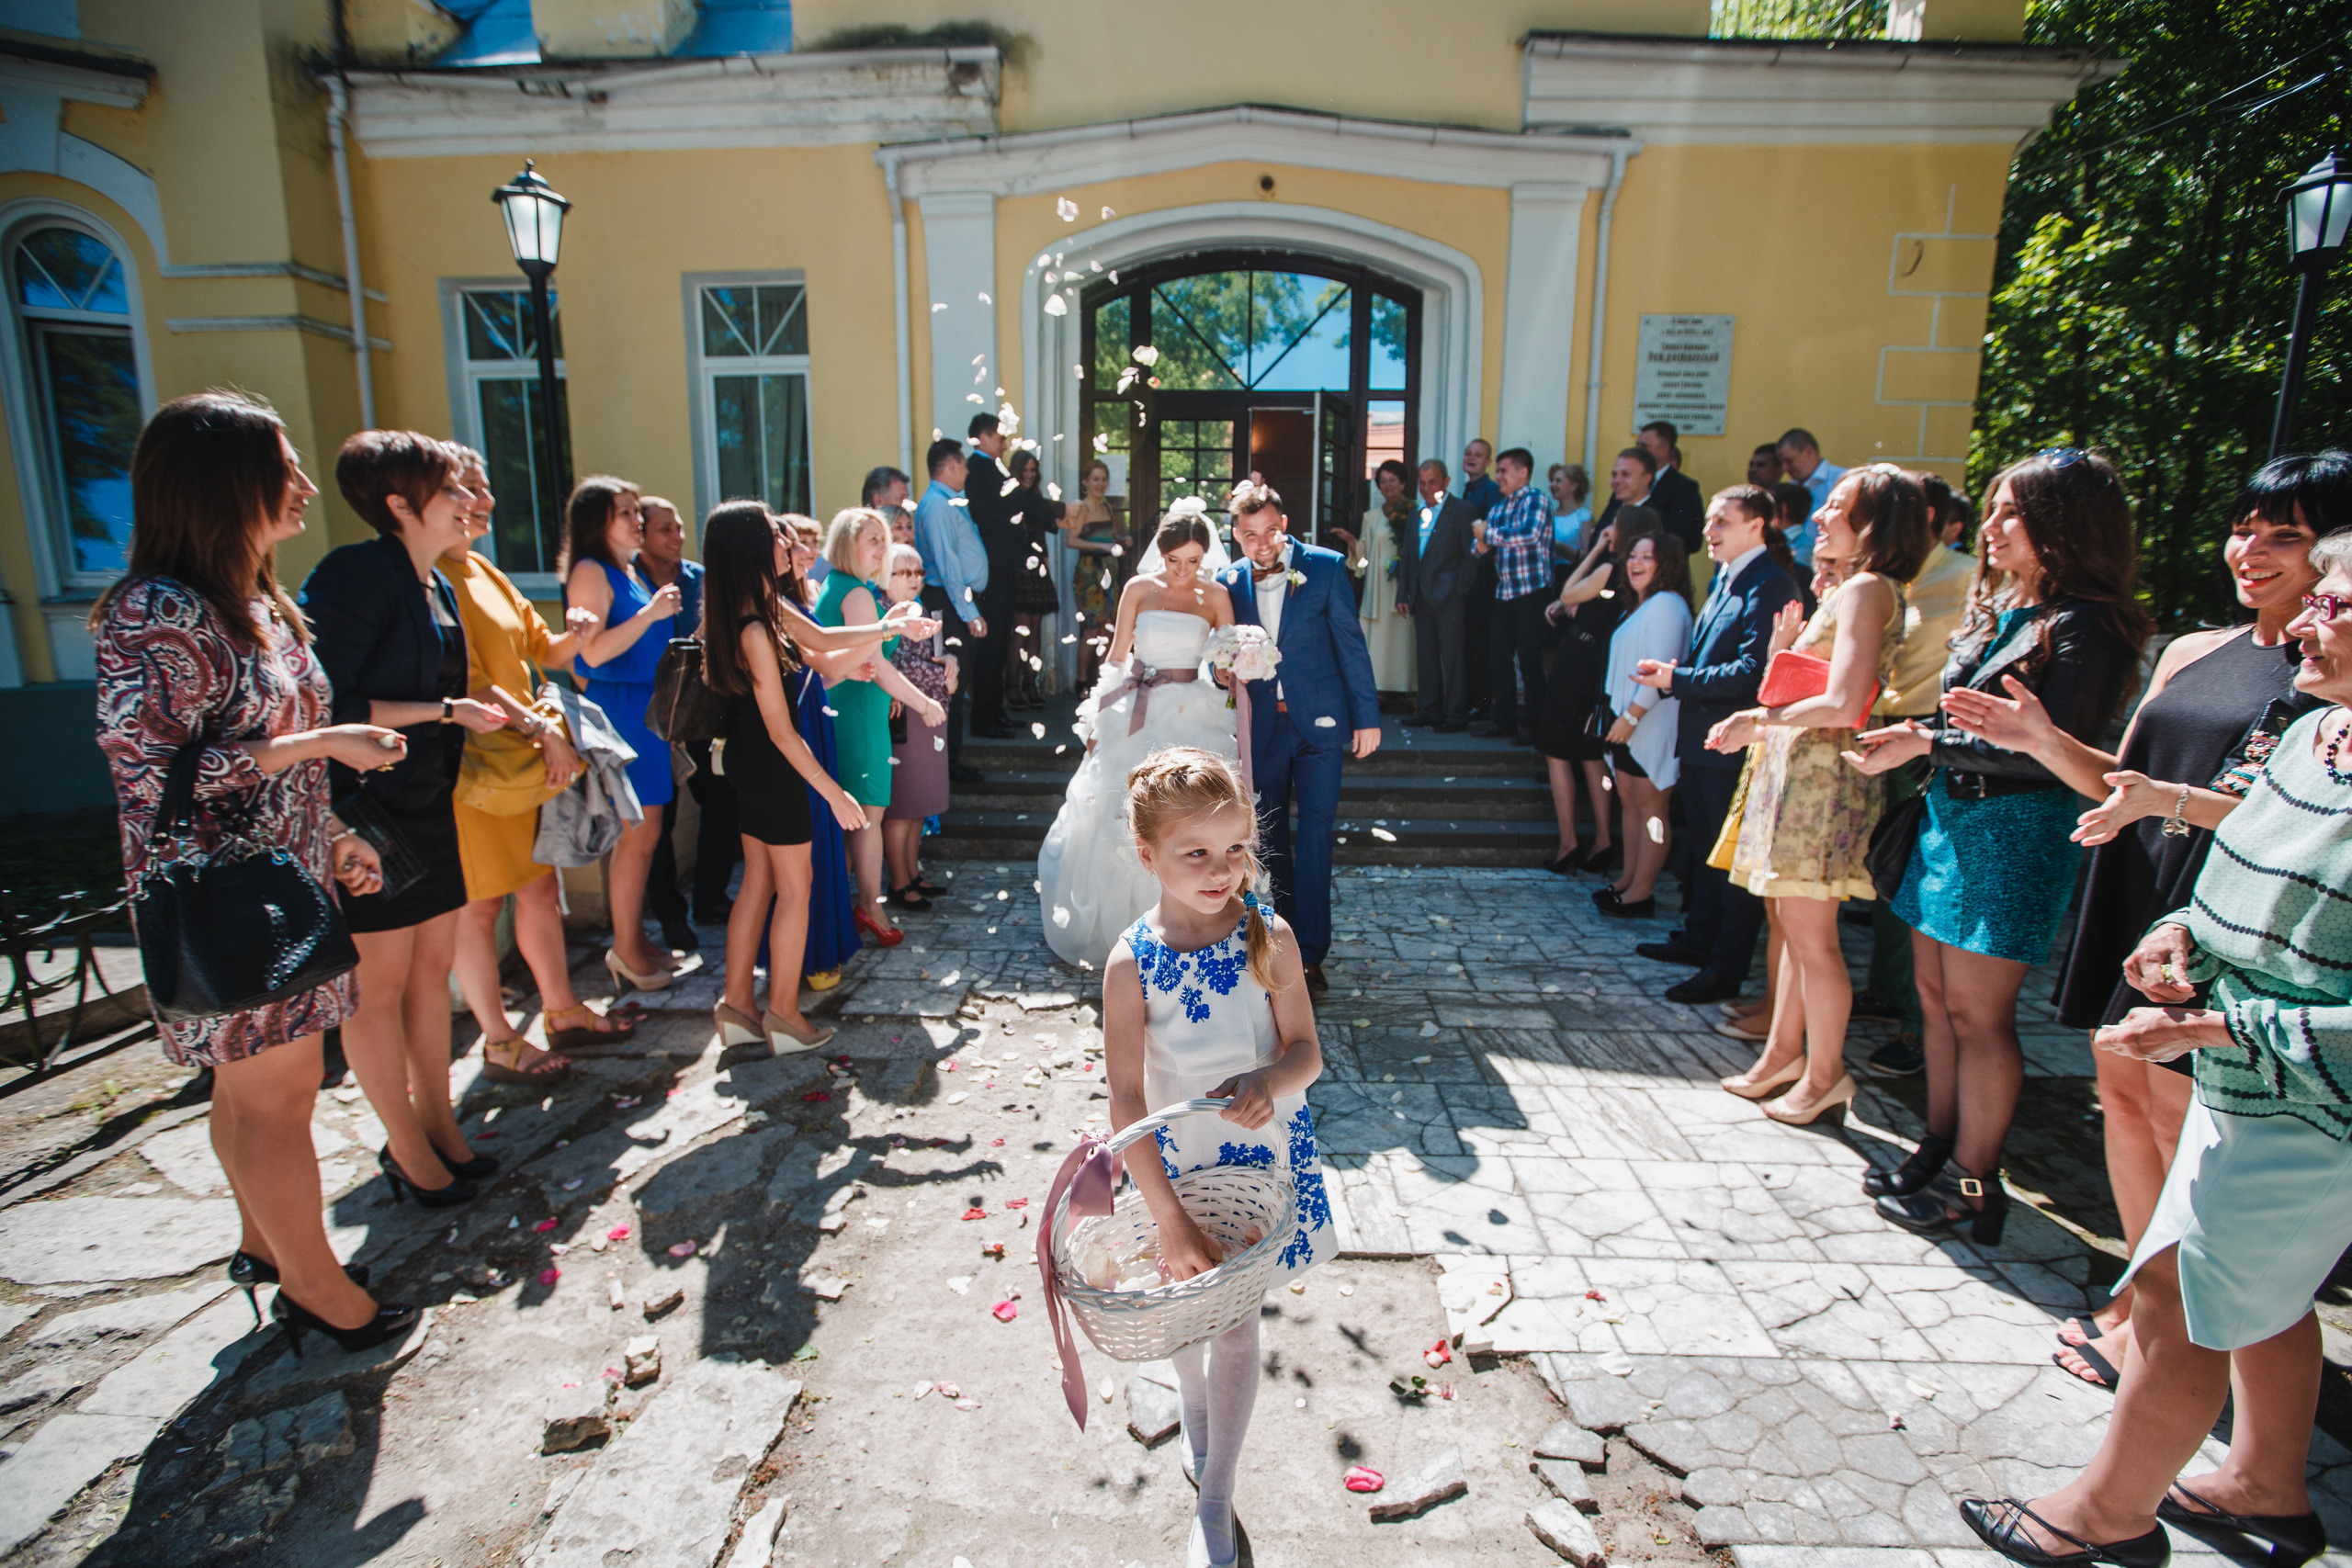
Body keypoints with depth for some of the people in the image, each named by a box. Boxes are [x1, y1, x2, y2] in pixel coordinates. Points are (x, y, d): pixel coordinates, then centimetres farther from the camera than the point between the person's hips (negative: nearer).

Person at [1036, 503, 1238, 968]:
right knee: (1118, 820, 6)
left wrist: (1243, 725, -11)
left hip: (1190, 716, -1)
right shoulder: (1138, 589, 2)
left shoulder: (1215, 595, 1)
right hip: (1136, 715, 1)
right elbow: (1117, 656, 6)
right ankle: (1113, 926, 23)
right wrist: (1097, 719, 4)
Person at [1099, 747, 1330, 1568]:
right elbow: (1126, 1102, -19)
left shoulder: (1271, 938, -17)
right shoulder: (1132, 963, -21)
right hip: (1177, 1162, 0)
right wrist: (1169, 1218, -21)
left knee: (1237, 1321, 8)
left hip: (1263, 1156, 0)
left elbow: (1307, 1051, -9)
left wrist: (1269, 1081, -32)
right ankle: (1196, 1424, 53)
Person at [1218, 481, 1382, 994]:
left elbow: (1351, 644, -3)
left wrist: (1367, 717, -4)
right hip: (1262, 725, 3)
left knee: (1314, 834, -3)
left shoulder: (1325, 567, -5)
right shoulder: (1230, 582, 2)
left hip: (1319, 721, -3)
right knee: (1269, 835, 11)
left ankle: (1311, 952, 5)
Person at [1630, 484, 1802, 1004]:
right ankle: (1699, 939, 36)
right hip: (1702, 737, 10)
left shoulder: (1771, 586, -17)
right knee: (1704, 847, 21)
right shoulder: (1724, 580, 14)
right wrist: (1671, 675, 2)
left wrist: (1677, 679, -22)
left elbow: (1753, 671, -25)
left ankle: (1726, 971, 10)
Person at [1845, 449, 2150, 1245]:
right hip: (1950, 813, 8)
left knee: (1977, 1012, -1)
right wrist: (1911, 732, -1)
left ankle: (1973, 1186, 13)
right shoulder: (1996, 605, 12)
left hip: (2014, 829, -8)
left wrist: (1930, 745, -18)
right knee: (1935, 993, 13)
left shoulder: (2086, 625, -13)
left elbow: (2052, 754, -19)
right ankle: (1941, 1151, 26)